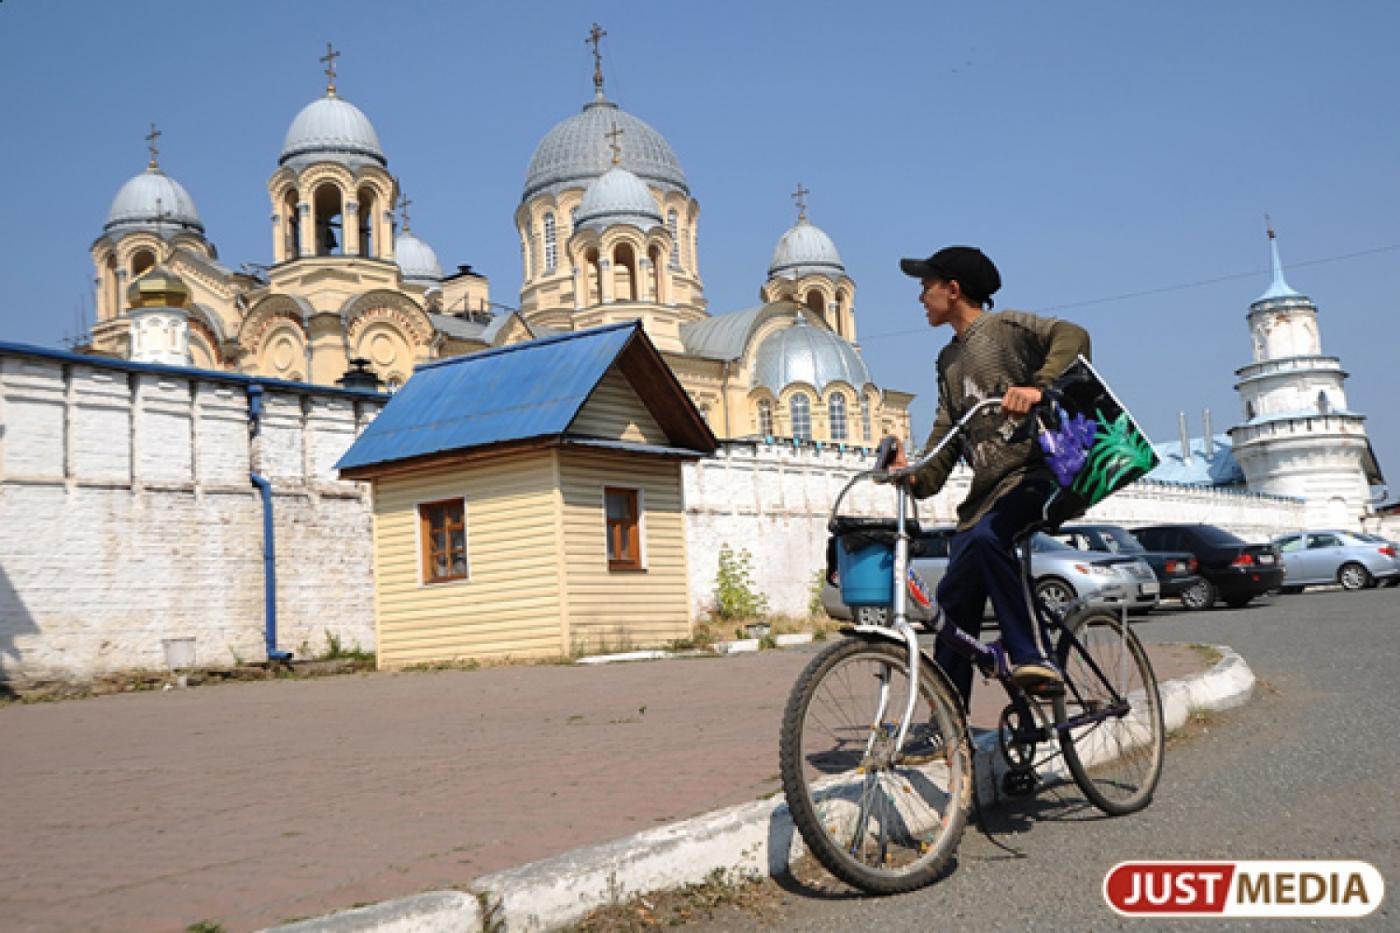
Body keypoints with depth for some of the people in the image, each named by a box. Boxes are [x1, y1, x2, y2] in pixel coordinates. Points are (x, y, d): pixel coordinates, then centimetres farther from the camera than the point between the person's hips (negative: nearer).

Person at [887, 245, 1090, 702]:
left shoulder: (1004, 326, -2)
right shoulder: (950, 360, 21)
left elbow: (1072, 337, -20)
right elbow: (946, 433, 15)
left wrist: (1038, 387, -38)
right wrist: (918, 476, -5)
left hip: (1032, 475, -8)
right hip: (985, 489, 8)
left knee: (986, 536, -38)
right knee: (955, 601, 6)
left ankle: (1035, 659, -32)